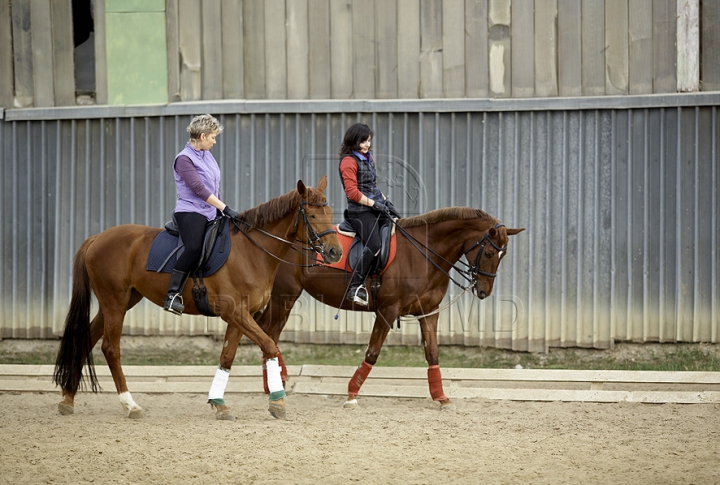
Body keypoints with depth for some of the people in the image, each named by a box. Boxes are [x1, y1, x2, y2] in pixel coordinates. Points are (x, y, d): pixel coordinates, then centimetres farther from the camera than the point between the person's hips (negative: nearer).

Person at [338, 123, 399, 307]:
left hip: (375, 209, 10)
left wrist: (385, 201, 14)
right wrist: (375, 203, -16)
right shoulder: (349, 162, -10)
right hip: (360, 211, -10)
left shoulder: (368, 157, 18)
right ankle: (355, 288, -25)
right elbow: (352, 193, -16)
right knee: (374, 244, -28)